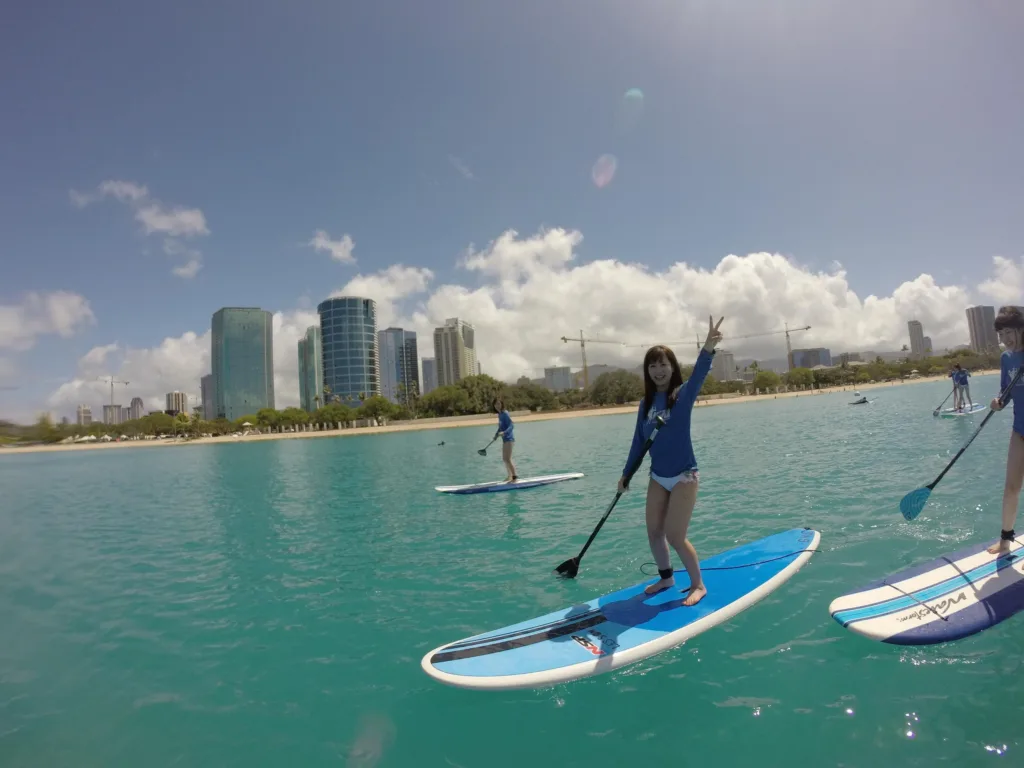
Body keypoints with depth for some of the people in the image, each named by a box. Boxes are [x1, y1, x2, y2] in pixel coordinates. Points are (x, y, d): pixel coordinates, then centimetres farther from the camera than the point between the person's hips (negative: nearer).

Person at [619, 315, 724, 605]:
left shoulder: (682, 395, -13)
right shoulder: (646, 403, 2)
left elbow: (698, 376, -35)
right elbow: (639, 441, 9)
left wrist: (707, 349, -55)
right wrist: (626, 474, 13)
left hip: (683, 476, -5)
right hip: (657, 477, 6)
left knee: (675, 536, -5)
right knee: (654, 532, 10)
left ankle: (698, 585, 18)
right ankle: (666, 578, 34)